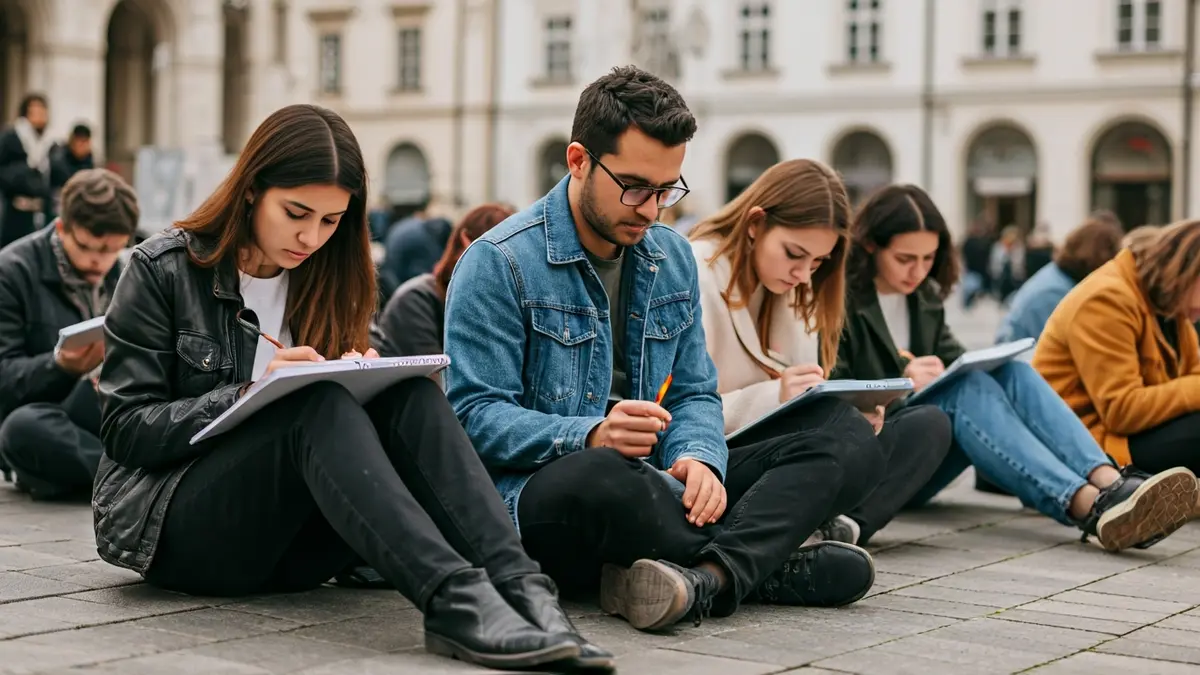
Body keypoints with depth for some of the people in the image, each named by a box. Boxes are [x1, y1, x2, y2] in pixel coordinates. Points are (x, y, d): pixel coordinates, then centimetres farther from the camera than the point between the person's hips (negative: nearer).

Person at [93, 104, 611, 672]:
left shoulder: (323, 281, 11)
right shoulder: (162, 270, -3)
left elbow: (338, 418, 10)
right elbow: (125, 429, -8)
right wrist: (250, 396, -21)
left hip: (286, 540, 5)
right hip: (173, 521, -4)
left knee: (408, 396, -24)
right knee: (316, 405, -34)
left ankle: (517, 584, -44)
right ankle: (454, 599, -51)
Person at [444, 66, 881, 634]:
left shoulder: (673, 258, 15)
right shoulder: (497, 263, -6)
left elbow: (694, 395, 14)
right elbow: (475, 415, -13)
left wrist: (698, 458, -11)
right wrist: (590, 436, -30)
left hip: (654, 487, 6)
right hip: (538, 497, -6)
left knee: (850, 441, -8)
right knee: (595, 475, -43)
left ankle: (709, 579, -36)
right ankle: (772, 567, -18)